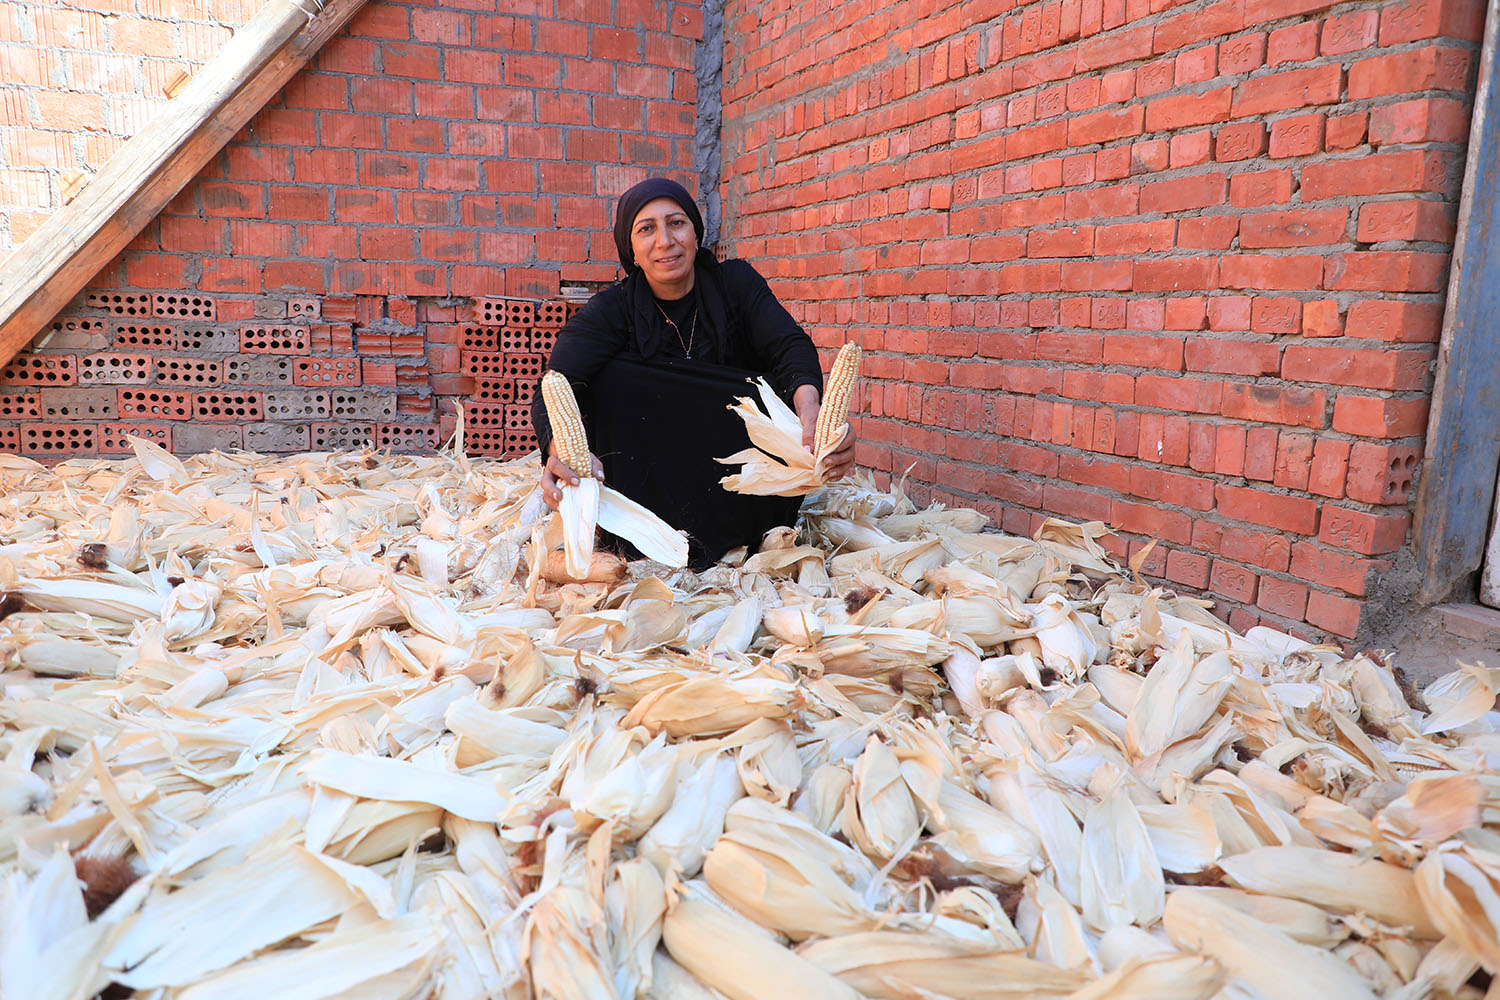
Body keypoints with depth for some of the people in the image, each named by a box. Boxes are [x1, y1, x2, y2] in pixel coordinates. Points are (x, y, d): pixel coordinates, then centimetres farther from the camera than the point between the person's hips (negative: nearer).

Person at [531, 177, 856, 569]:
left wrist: (809, 407, -45)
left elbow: (791, 345, -20)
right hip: (647, 474, 0)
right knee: (611, 379, -23)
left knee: (786, 391, -27)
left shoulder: (736, 282, -4)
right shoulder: (610, 310, -8)